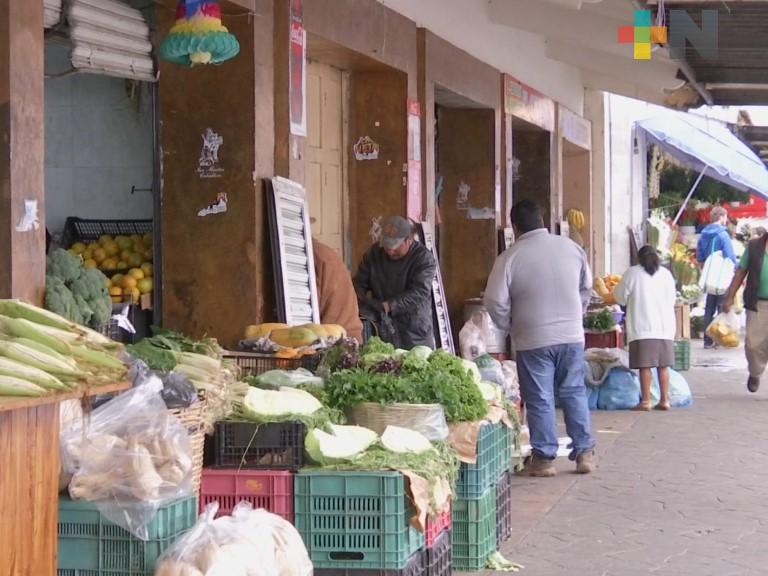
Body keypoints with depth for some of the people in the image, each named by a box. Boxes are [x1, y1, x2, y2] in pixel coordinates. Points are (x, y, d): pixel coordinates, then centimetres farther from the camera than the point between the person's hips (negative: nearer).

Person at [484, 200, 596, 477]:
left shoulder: (510, 257, -11)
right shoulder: (570, 247, 1)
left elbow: (495, 301, -10)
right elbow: (586, 286, 13)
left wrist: (509, 327, 7)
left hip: (533, 340, -3)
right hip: (572, 335, 3)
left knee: (539, 400, 4)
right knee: (574, 393, 13)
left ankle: (544, 458, 7)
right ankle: (584, 452, 14)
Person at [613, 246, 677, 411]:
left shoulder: (633, 273, -3)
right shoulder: (666, 273, 8)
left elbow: (620, 297, 3)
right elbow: (673, 298, 17)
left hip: (642, 328, -4)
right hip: (665, 327, 4)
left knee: (645, 366, -3)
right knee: (663, 366, 7)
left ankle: (646, 401, -3)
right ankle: (664, 400, 8)